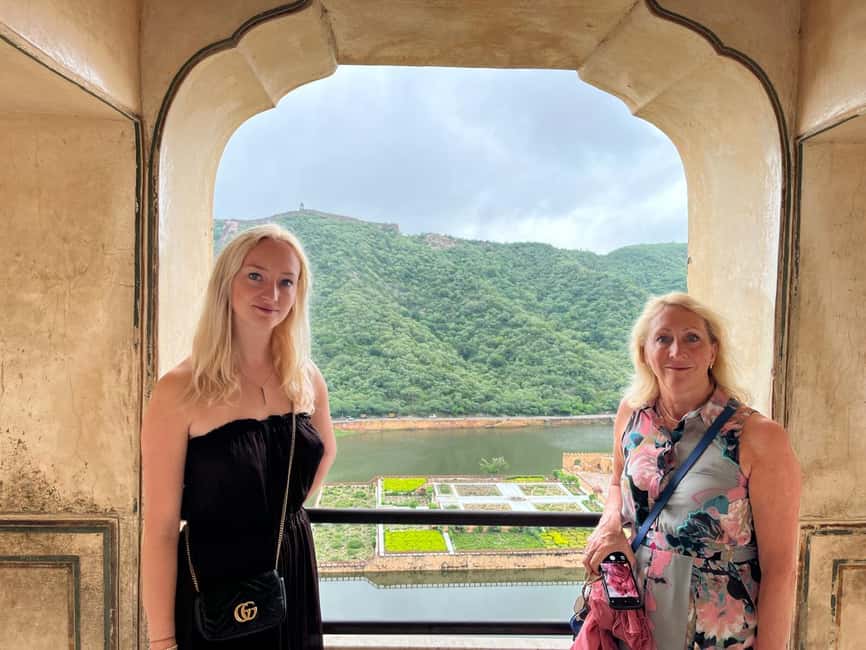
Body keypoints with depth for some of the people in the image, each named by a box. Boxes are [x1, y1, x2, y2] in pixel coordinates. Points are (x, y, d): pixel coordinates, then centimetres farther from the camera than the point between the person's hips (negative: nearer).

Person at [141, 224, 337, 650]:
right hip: (213, 587, -4)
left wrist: (285, 512, 10)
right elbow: (161, 529, -15)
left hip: (295, 575, 5)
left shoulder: (305, 379, -3)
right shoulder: (180, 391, -17)